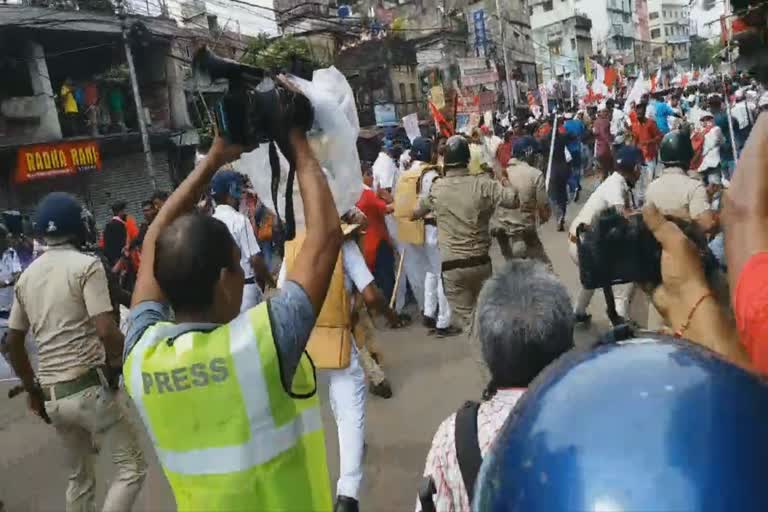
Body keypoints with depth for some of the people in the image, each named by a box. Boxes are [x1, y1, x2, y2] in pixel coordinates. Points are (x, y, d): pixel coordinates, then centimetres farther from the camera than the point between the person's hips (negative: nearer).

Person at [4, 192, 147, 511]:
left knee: (79, 479, 20)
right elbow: (107, 331, -20)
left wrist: (32, 389, 25)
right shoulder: (86, 265, -10)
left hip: (52, 395, 7)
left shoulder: (26, 276, 11)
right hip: (89, 388, -7)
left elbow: (13, 343, 15)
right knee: (132, 467, 3)